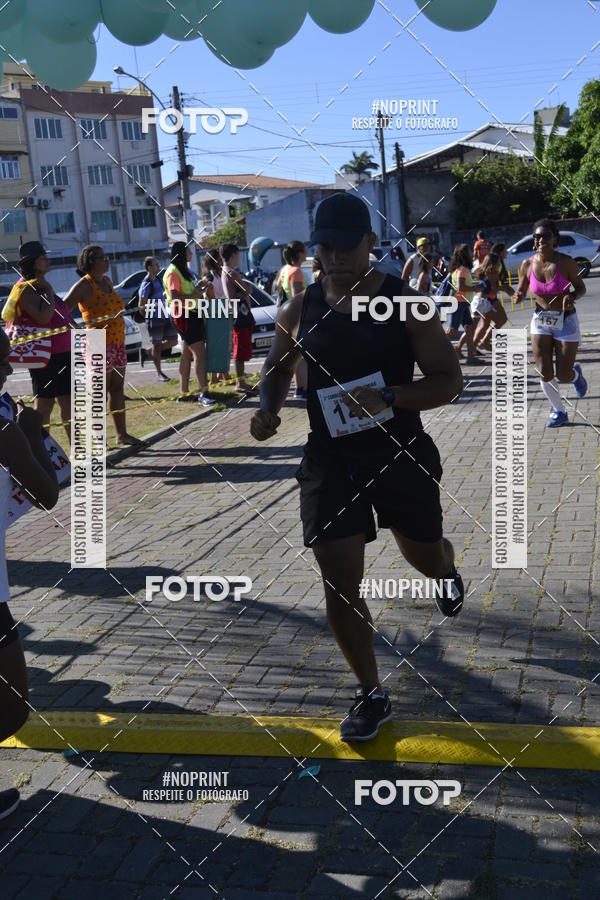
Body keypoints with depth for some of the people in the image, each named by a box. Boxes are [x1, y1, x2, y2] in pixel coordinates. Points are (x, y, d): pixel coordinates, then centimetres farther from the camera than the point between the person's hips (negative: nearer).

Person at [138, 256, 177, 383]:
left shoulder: (157, 279, 7)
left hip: (165, 316, 8)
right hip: (154, 318, -8)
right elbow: (141, 306, -13)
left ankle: (152, 352, 28)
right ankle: (159, 373, 14)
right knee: (157, 345, 3)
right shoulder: (146, 284, -16)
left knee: (173, 341, 8)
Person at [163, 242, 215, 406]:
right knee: (200, 353, -16)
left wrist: (197, 289, 13)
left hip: (191, 314, 11)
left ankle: (184, 393, 15)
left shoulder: (183, 272, 21)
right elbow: (174, 297, -21)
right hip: (183, 316, -11)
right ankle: (203, 393, -19)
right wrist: (193, 296, -20)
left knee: (188, 354, 11)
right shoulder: (173, 272, -12)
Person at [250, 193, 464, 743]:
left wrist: (389, 398, -26)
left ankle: (448, 570, 61)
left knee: (427, 560, 19)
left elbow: (450, 382, -10)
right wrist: (269, 409, -6)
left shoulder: (405, 303, -11)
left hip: (400, 453, -1)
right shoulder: (299, 310, -1)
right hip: (330, 460, 2)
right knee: (340, 583, -3)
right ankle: (371, 696, 16)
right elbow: (278, 368, 16)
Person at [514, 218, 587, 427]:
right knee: (545, 374, -3)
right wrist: (518, 296, -16)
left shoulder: (566, 262, -15)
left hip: (566, 322, -2)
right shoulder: (528, 265, -6)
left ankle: (576, 374, 38)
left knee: (563, 376, -2)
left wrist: (573, 297, -24)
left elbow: (581, 287, -2)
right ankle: (559, 412, 21)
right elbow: (521, 291, 7)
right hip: (541, 321, 3)